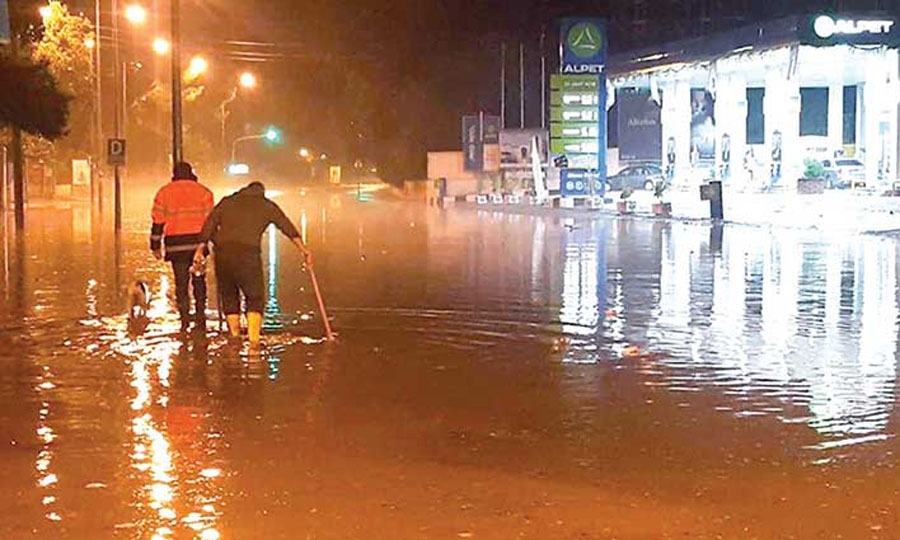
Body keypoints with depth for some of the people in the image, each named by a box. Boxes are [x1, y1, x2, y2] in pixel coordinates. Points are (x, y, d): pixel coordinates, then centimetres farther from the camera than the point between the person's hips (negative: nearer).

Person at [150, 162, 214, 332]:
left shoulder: (164, 192, 8)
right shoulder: (203, 192, 7)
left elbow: (158, 221, 4)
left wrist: (156, 246, 8)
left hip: (175, 243, 0)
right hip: (198, 241, 0)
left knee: (181, 282, 5)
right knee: (198, 280, 12)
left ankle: (185, 319, 0)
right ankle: (200, 316, 6)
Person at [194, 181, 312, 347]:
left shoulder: (227, 202, 20)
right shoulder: (267, 206, 14)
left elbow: (209, 224, 12)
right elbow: (287, 227, 13)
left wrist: (200, 249, 10)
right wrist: (303, 248, 16)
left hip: (222, 252, 3)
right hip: (248, 253, -3)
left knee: (229, 296, 16)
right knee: (255, 297, 3)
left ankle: (235, 339, 21)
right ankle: (253, 340, -12)